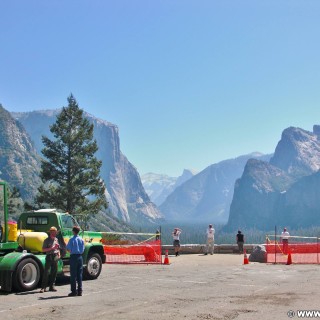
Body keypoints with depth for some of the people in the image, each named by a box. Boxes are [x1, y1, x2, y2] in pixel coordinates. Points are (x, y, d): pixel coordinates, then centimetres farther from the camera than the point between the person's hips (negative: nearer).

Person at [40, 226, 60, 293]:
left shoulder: (56, 239, 15)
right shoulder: (47, 240, -2)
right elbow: (43, 249, -8)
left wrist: (59, 254, 10)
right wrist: (51, 248, -16)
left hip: (55, 257, 6)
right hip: (49, 256, -6)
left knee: (54, 272, 6)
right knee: (46, 272, -10)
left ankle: (52, 286, 14)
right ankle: (43, 287, -9)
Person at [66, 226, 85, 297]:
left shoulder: (72, 240, -9)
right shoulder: (81, 240, 4)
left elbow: (68, 249, -10)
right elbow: (82, 249, 7)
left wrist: (72, 251, 10)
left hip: (73, 257, -5)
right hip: (80, 257, 5)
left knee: (73, 275, 1)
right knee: (79, 274, 9)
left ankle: (74, 291, 1)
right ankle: (80, 291, 11)